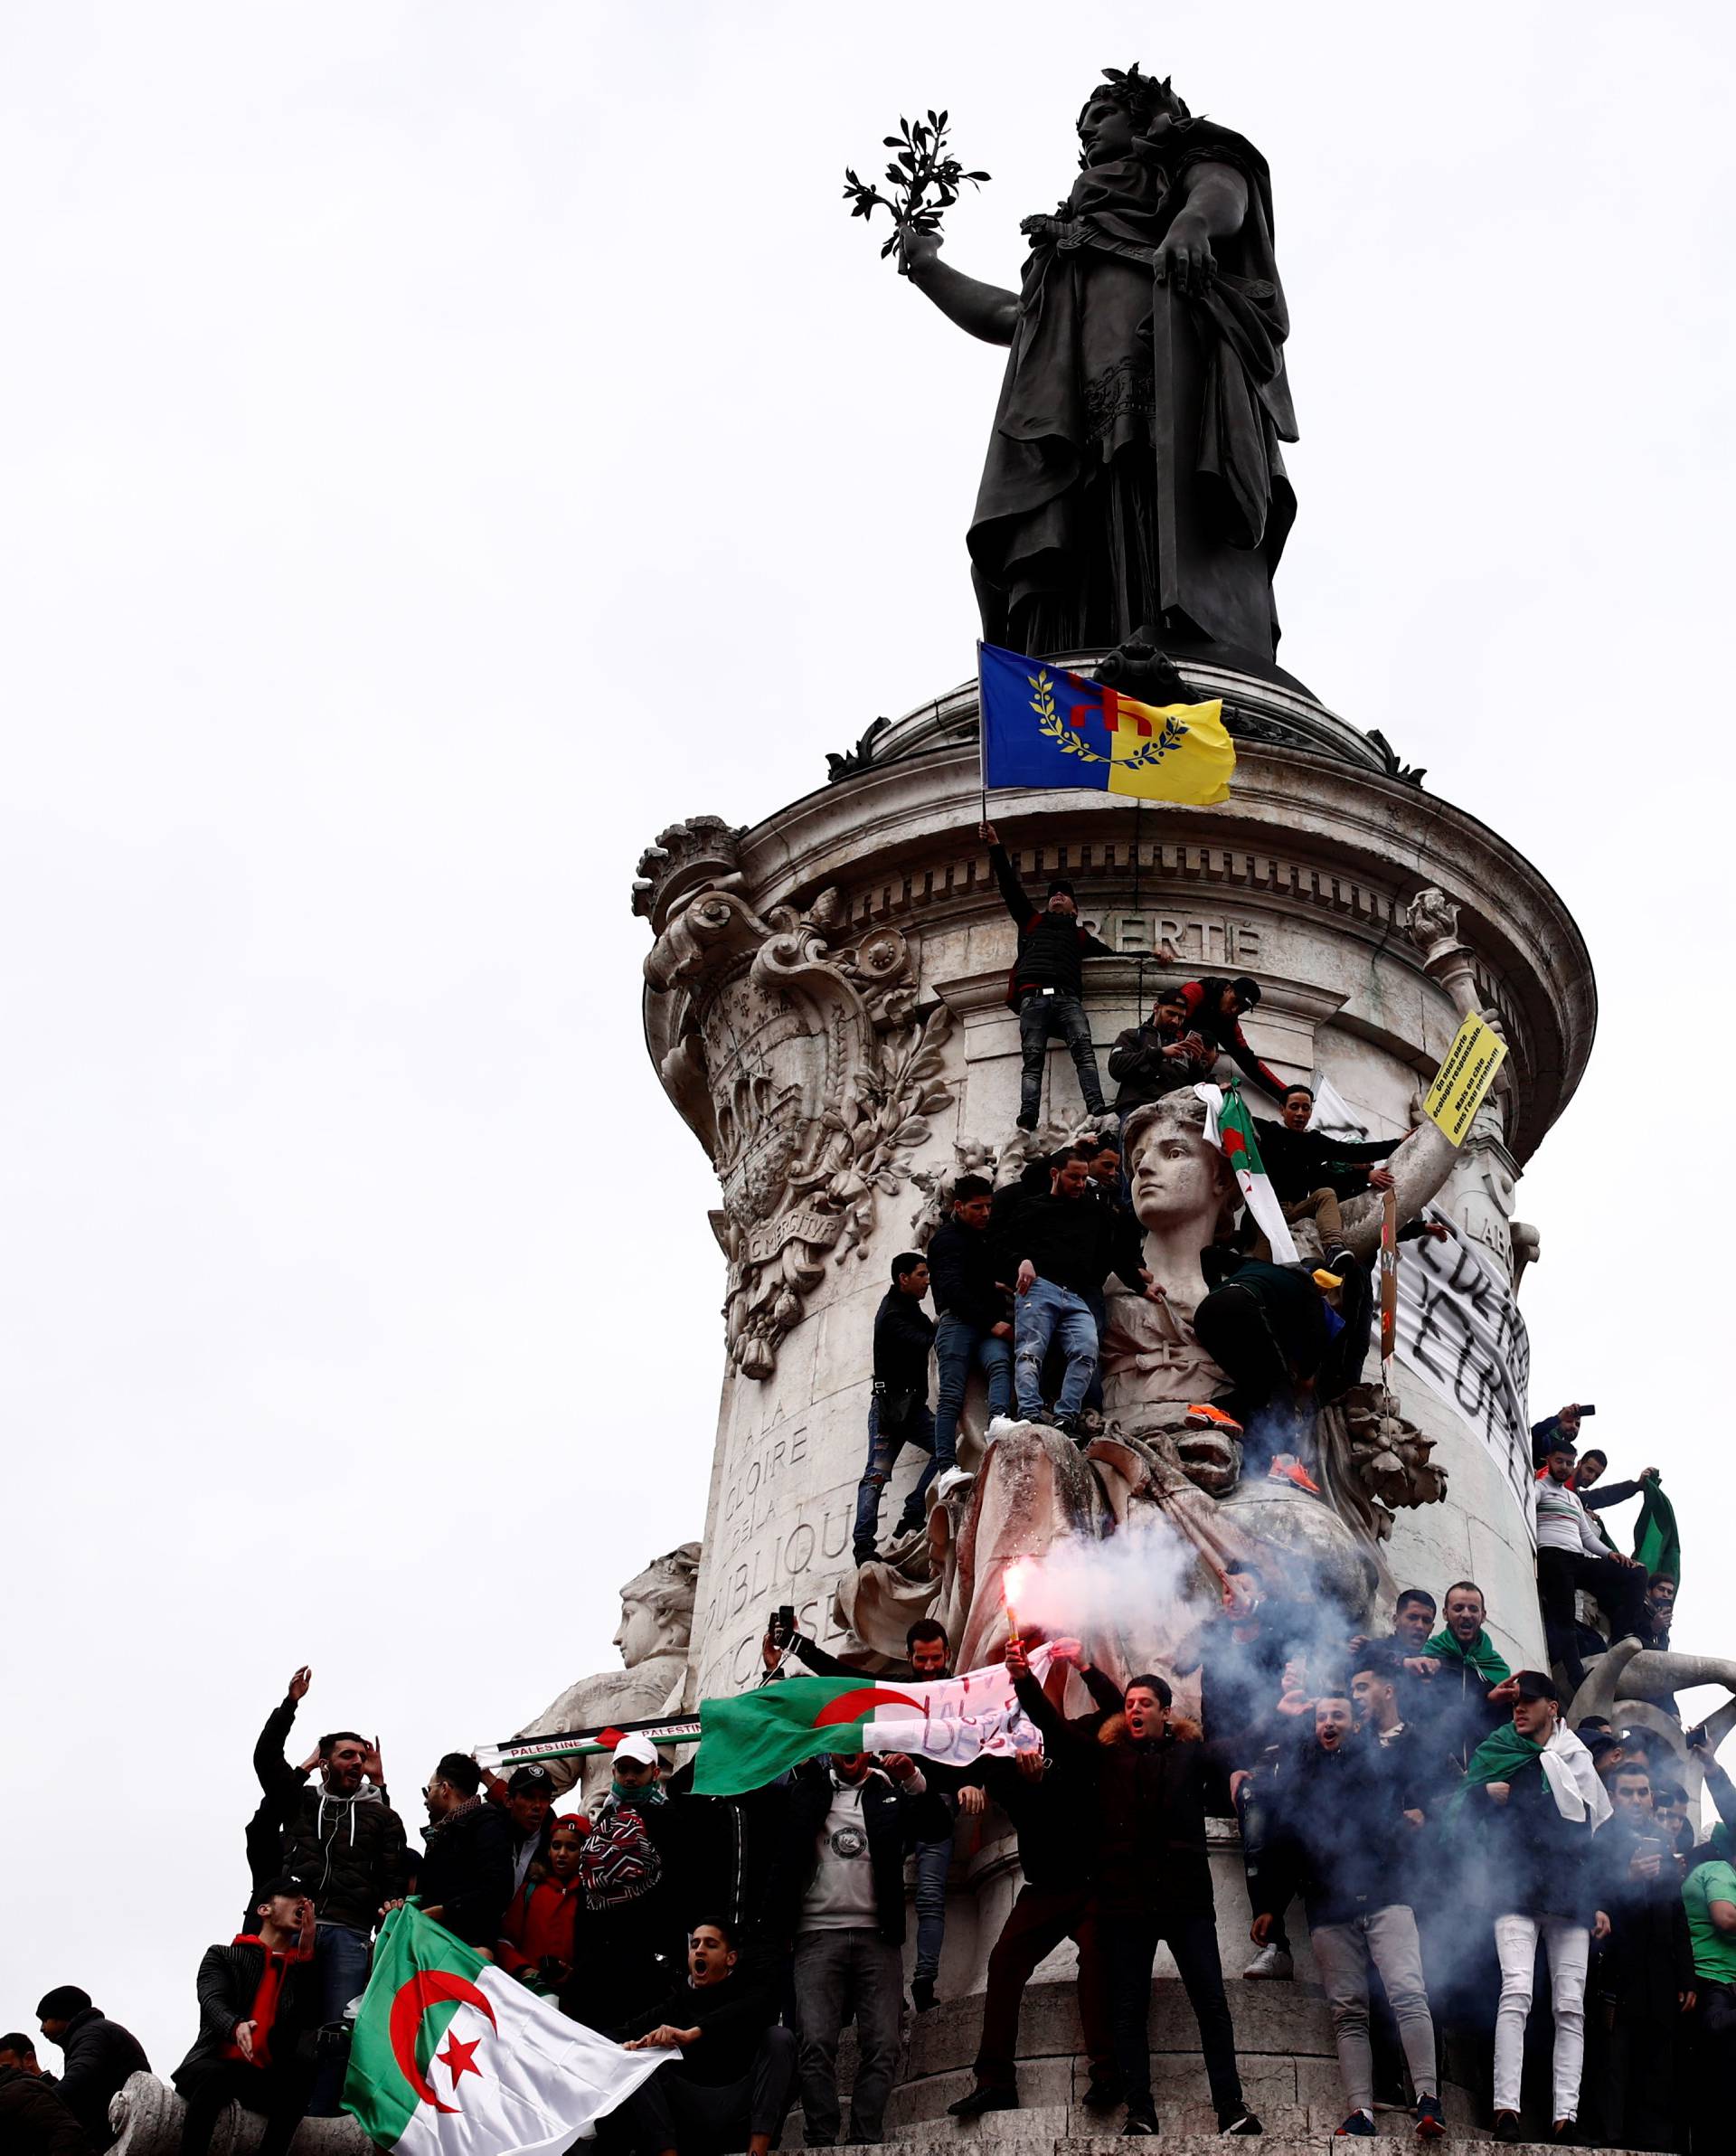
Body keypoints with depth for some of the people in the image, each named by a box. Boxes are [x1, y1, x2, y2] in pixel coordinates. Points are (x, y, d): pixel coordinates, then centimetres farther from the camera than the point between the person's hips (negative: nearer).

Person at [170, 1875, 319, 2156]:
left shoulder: (304, 1970, 17)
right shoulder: (222, 1956, 10)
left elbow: (310, 2020, -1)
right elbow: (212, 2002, -10)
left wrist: (307, 1951, -5)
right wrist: (236, 2026, -34)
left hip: (264, 2078, 2)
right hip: (215, 2063, -2)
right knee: (215, 2076, -37)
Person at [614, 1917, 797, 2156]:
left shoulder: (748, 1993, 9)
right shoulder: (676, 2000, 18)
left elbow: (757, 2008, -17)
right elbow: (630, 2032, 5)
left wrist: (691, 2034, -30)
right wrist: (632, 2045, -21)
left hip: (740, 2113, -2)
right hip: (687, 2107, 2)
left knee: (780, 2037, -18)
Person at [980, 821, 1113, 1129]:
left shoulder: (1080, 936, 34)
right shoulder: (1032, 921, 32)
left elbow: (1111, 955, 33)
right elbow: (1010, 886, 26)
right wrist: (995, 847, 19)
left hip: (1067, 998, 1)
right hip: (1033, 998, 0)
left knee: (1083, 1047, -24)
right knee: (1032, 1058, -18)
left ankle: (1098, 1112, -41)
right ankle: (1027, 1123, -37)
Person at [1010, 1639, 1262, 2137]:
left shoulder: (1191, 1753, 9)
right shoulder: (1107, 1752, 8)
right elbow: (1055, 1726, -2)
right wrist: (1024, 1680, -18)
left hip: (1186, 1896, -1)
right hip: (1125, 1899, 1)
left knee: (1211, 2003, 1)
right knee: (1128, 2011, 4)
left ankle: (1232, 2110, 7)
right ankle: (1139, 2115, 9)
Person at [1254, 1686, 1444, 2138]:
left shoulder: (1380, 1758, 12)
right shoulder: (1297, 1772, 16)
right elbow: (1282, 1842, 17)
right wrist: (1268, 1906, 14)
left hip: (1384, 1893, -2)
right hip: (1328, 1906, 2)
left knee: (1408, 1994, -17)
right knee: (1348, 2011, -3)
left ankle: (1428, 2097, -19)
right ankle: (1360, 2112, -8)